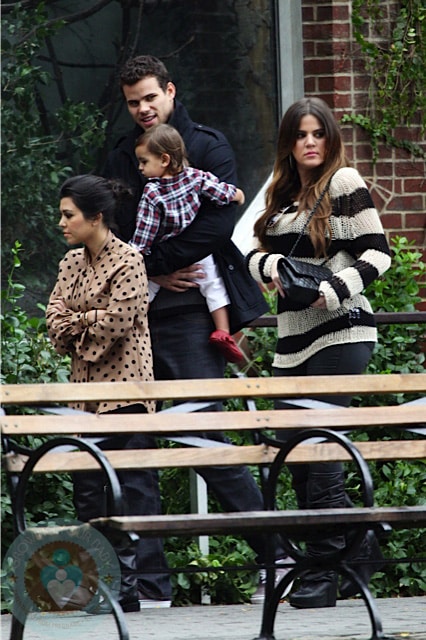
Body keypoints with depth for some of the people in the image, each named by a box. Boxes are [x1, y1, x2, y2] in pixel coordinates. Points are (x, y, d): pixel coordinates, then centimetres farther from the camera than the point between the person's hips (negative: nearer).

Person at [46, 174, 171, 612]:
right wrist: (91, 325, -8)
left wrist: (76, 323, -1)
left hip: (124, 390, -8)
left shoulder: (127, 261, -8)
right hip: (85, 389, 8)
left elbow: (117, 320, -16)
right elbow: (56, 318, 8)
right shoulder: (71, 262, 14)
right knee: (86, 488, 7)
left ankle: (145, 585, -7)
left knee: (135, 485, -8)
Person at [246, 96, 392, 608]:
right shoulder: (283, 193, 16)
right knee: (295, 456, 5)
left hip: (340, 332, -7)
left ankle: (323, 573, -5)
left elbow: (377, 253, -6)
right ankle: (360, 545, 17)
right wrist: (272, 267, -4)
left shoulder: (342, 182, -2)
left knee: (321, 453, -10)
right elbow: (254, 256, 18)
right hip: (294, 339, 7)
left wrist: (335, 290, -18)